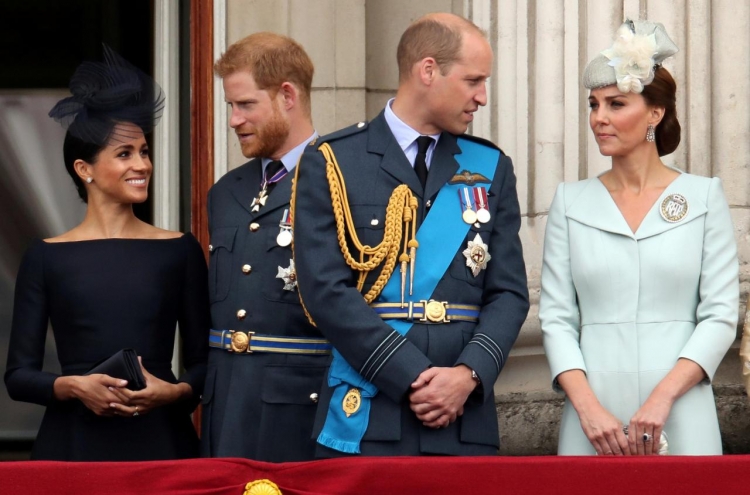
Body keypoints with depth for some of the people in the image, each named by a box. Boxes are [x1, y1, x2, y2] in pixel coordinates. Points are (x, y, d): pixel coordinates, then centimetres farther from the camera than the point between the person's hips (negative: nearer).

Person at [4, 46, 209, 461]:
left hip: (159, 440, 1)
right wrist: (72, 386, -15)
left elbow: (204, 361, 7)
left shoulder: (179, 251, 6)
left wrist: (176, 391, -12)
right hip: (75, 443, -1)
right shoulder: (46, 259, 4)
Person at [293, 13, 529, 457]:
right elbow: (326, 291, -8)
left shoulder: (491, 168, 12)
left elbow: (509, 292, 7)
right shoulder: (333, 164, 1)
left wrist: (470, 373, -11)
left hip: (467, 423, 3)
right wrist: (413, 377, -14)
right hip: (366, 420, -3)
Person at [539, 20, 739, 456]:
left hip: (680, 420, -1)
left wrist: (661, 399, -13)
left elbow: (721, 315, -1)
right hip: (593, 415, 1)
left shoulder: (704, 197, 4)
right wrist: (588, 407, -11)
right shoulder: (571, 202, 8)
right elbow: (556, 317, 4)